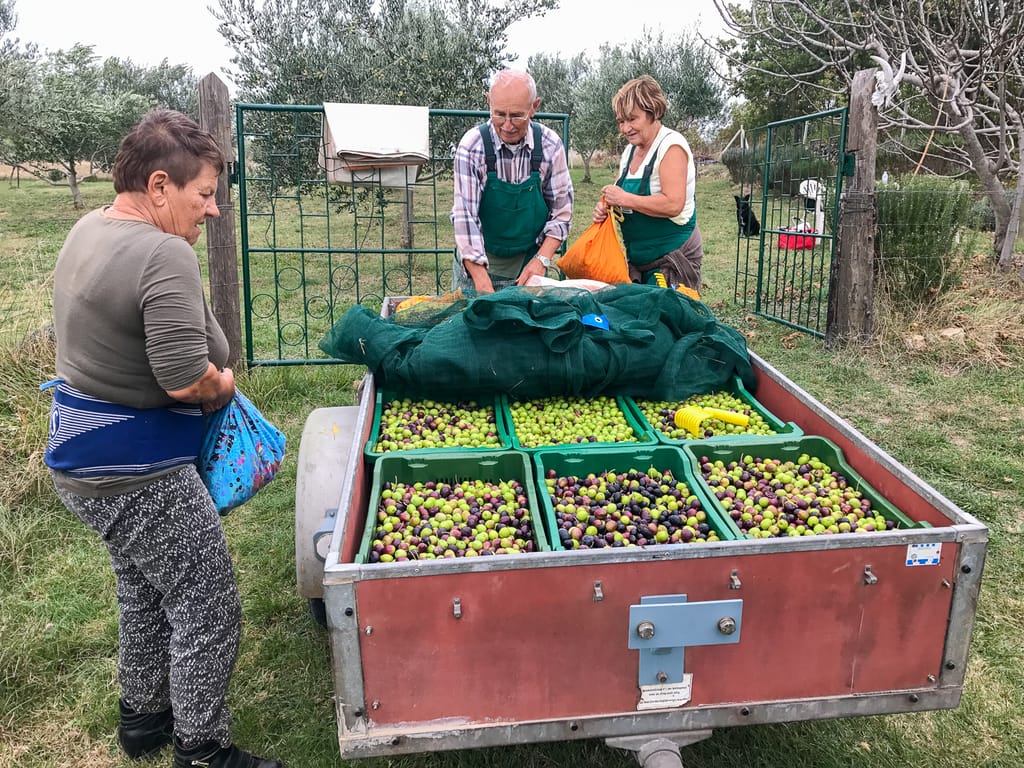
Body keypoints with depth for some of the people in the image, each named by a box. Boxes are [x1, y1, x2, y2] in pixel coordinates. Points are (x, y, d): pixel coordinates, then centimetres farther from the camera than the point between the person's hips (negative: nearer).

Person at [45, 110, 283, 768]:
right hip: (136, 473, -10)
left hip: (83, 457, 10)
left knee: (145, 593, 26)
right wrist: (223, 383, -9)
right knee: (208, 612, 4)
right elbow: (187, 377, -31)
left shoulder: (87, 231, 6)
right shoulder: (164, 255, -25)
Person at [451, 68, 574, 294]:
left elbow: (561, 210, -1)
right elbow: (465, 215, -21)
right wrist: (483, 284, -29)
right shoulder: (472, 145, -15)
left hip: (528, 264, 2)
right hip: (478, 264, -1)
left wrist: (542, 259, -14)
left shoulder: (550, 145, -8)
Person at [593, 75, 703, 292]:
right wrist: (605, 208, -2)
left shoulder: (671, 145, -13)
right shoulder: (630, 151, 11)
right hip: (637, 260, 8)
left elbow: (673, 205, -24)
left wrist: (623, 198, -21)